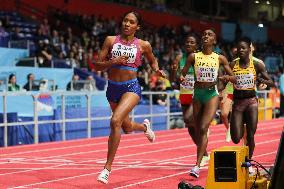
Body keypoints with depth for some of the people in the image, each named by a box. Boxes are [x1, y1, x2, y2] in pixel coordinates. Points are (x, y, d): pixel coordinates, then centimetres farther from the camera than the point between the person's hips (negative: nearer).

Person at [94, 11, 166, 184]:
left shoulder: (143, 45, -1)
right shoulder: (111, 40, 0)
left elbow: (153, 61, 19)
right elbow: (97, 66, 0)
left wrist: (157, 70, -2)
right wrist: (113, 62, -18)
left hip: (131, 87, -4)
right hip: (113, 88, 4)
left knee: (115, 121, -27)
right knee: (127, 128, 21)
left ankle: (108, 168, -19)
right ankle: (145, 126, 60)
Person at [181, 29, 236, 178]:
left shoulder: (220, 58, 2)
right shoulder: (193, 57, 4)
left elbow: (233, 78, 6)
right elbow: (182, 74, 4)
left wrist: (226, 77, -16)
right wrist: (181, 78, -19)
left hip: (212, 94, -3)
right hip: (197, 94, 3)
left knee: (203, 128, -17)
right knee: (198, 131, 9)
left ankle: (197, 166, -22)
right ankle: (204, 154, 32)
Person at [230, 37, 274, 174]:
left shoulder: (256, 65, -1)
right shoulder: (233, 65, 2)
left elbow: (271, 82, 2)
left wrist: (262, 80, -19)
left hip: (251, 102, -1)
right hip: (237, 102, 1)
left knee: (250, 137, -1)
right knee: (236, 139, -6)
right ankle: (242, 128, 30)